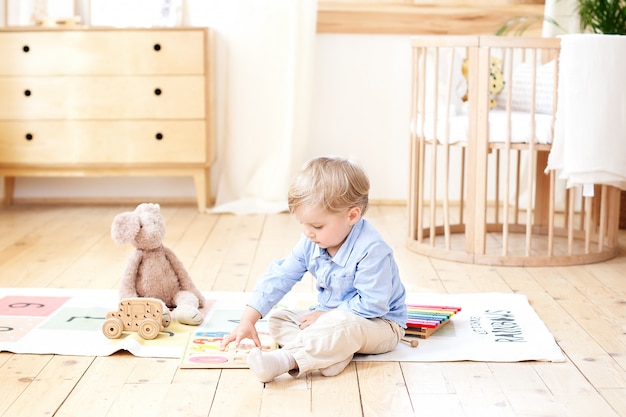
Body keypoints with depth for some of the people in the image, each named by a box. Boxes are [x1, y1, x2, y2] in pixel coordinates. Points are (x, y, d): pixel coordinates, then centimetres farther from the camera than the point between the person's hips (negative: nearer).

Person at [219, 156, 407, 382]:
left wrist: (326, 315, -22)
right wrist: (247, 320, -14)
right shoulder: (310, 244, -6)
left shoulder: (371, 250, -29)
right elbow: (278, 278, -6)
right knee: (277, 319, -5)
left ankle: (287, 359, -51)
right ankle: (335, 350, -30)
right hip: (330, 316, 8)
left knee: (345, 325, -40)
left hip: (379, 324, -8)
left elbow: (372, 304, -28)